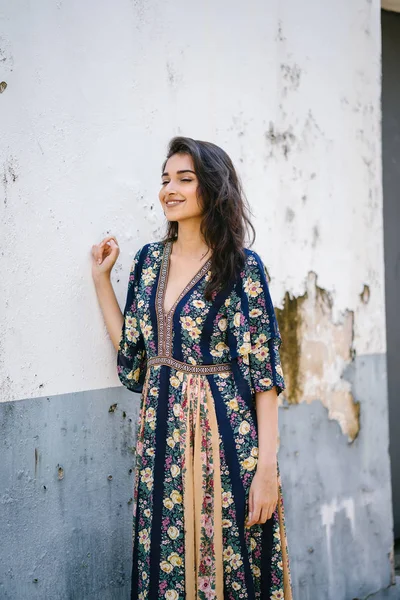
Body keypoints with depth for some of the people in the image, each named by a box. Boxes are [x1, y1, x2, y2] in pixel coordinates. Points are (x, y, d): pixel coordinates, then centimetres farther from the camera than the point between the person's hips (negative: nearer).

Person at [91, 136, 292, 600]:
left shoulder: (242, 267, -8)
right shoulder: (149, 260, 8)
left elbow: (264, 371, -10)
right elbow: (130, 350, 13)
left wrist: (266, 467, -15)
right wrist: (101, 277, 11)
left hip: (224, 433, -5)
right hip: (160, 433, 5)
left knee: (225, 559, 4)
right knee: (164, 560, 12)